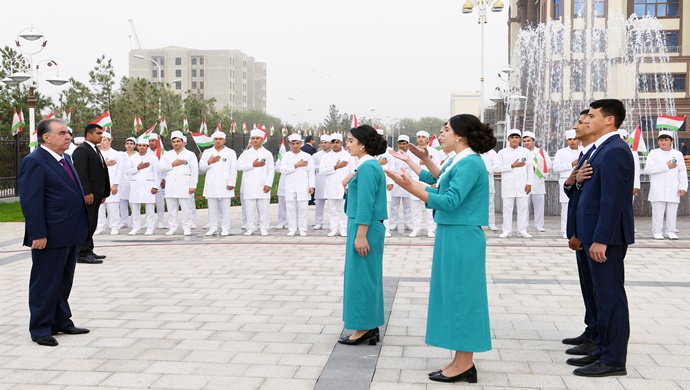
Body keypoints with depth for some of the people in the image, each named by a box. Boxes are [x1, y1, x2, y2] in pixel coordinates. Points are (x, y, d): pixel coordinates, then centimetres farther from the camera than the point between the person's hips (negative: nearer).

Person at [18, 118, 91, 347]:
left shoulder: (65, 159, 13)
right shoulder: (34, 161, -14)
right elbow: (30, 201, -19)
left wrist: (80, 228, 17)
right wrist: (38, 234, -22)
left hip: (70, 234, 9)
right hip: (50, 236, -9)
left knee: (64, 282, 17)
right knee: (45, 284, 3)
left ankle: (62, 322, 28)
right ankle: (41, 329, 13)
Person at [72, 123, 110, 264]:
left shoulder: (96, 150, 20)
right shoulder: (81, 150, -10)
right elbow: (81, 173, -19)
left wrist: (104, 193, 16)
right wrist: (87, 193, -23)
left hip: (96, 194, 9)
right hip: (87, 194, -9)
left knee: (92, 224, 13)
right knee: (86, 223, -7)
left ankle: (88, 251, 20)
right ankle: (82, 254, -4)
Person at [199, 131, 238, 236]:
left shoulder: (231, 152, 8)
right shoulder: (207, 152, 15)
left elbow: (233, 169, 1)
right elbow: (201, 167, 11)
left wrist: (231, 183, -7)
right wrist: (209, 162, -8)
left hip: (225, 186, -2)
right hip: (211, 185, 2)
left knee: (225, 208, -3)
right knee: (212, 208, 3)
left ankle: (225, 228, 2)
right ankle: (212, 228, 10)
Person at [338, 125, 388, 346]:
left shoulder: (367, 167, -16)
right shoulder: (370, 165, 14)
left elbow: (365, 205, -21)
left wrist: (360, 235, -22)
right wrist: (347, 185, 5)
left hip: (364, 228, -10)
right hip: (368, 228, 10)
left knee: (361, 276, -2)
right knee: (367, 276, 13)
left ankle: (364, 328, 6)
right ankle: (370, 327, 20)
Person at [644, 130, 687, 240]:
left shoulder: (678, 154, 12)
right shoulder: (653, 153, 6)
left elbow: (682, 172, 9)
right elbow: (648, 169, -7)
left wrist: (683, 187, -1)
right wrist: (666, 166, -9)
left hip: (673, 190, 2)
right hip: (658, 190, -2)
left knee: (672, 212, 1)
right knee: (658, 212, -4)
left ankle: (671, 232, 9)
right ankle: (657, 232, 3)